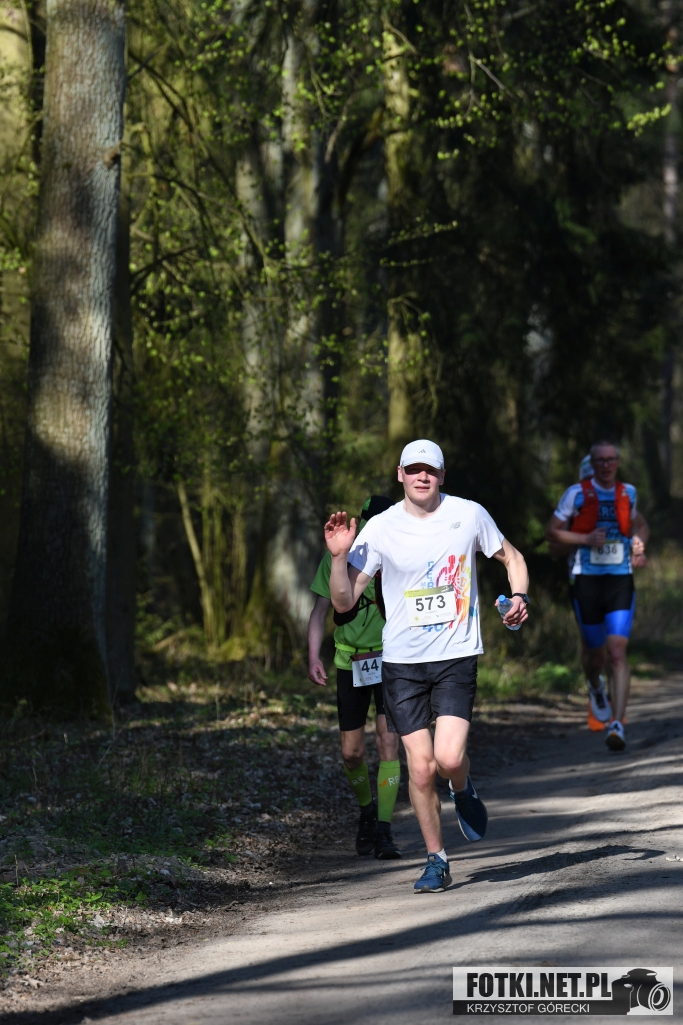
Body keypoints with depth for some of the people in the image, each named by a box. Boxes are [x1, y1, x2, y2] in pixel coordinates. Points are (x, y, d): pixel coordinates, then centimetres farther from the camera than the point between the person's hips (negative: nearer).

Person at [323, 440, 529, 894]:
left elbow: (511, 557, 16)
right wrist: (339, 556, -18)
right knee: (421, 767, -2)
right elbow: (344, 601, -2)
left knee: (449, 758, -17)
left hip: (457, 656, -1)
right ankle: (437, 860, 15)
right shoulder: (380, 529, -3)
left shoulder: (469, 515, -1)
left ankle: (463, 789, 20)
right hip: (402, 662, 1)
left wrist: (519, 596, -2)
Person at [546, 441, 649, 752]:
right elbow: (552, 532, -1)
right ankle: (595, 687, 47)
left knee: (617, 652, -13)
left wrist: (639, 543, 4)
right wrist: (586, 539, -15)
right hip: (586, 582, -1)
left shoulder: (627, 493, 7)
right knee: (595, 651, 9)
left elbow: (639, 524, 26)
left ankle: (617, 724, -17)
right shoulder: (577, 493, -2)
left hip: (620, 581, 1)